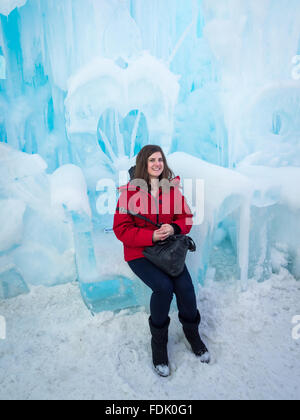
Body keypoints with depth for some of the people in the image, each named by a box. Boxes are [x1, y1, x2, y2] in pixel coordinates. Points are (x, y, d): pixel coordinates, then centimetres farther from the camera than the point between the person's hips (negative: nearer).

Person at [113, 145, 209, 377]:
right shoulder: (130, 191, -8)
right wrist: (151, 236, -22)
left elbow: (186, 216, 7)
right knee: (163, 286, -25)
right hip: (139, 252, -3)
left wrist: (174, 228, -16)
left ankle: (193, 334, 15)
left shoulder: (173, 188, 4)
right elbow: (121, 228, -10)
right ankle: (158, 343, 4)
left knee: (185, 286, -17)